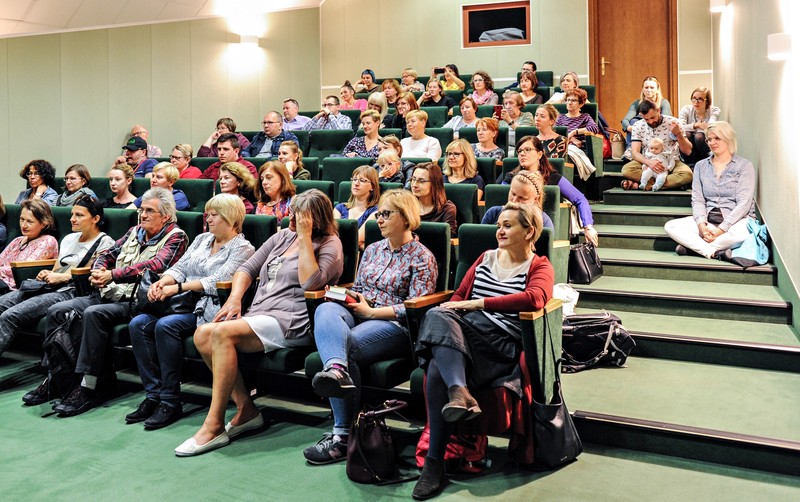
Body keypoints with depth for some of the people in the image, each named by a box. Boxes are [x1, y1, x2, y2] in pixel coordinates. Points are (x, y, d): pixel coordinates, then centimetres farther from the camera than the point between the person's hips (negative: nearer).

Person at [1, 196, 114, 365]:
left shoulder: (105, 243, 0)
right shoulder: (68, 238, 24)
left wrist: (62, 277, -14)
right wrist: (47, 275, 5)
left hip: (70, 292, -8)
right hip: (49, 287, 8)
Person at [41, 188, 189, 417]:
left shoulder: (175, 237, -4)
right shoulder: (135, 231, 21)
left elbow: (155, 265, -20)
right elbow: (107, 254, 22)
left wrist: (113, 275, -22)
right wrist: (98, 271, -2)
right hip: (109, 294, 8)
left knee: (93, 314, -32)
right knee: (56, 311, -5)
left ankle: (89, 387, -25)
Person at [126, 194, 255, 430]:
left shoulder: (242, 248, -2)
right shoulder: (202, 239, 22)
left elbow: (217, 282, -14)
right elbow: (180, 268, 15)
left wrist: (177, 288, -16)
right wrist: (162, 282, -7)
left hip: (209, 309, -7)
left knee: (166, 325, -31)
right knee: (138, 324, -15)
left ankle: (170, 402, -21)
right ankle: (153, 395, -11)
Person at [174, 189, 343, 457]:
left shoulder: (330, 244, 1)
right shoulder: (282, 237, 21)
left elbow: (310, 282, -17)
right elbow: (247, 269, 19)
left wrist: (304, 236, -13)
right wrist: (234, 298, 0)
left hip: (291, 321, -8)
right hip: (257, 314, 8)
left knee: (222, 333, -28)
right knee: (202, 334, -16)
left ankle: (214, 426, -21)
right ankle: (246, 409, -7)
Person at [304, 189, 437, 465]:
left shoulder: (422, 258, 3)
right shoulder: (372, 249, 23)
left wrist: (372, 311, -12)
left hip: (393, 325, -5)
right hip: (357, 315, 6)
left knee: (347, 343, -33)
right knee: (325, 310, -29)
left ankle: (342, 435, -31)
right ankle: (337, 369, -58)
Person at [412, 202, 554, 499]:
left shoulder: (540, 267, 9)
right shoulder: (486, 258, 26)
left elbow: (535, 298, -14)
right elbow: (459, 295, 21)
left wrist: (477, 303, -15)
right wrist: (451, 312, -3)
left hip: (503, 343, -5)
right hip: (466, 332, 5)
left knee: (437, 369, -31)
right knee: (438, 316, -31)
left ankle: (434, 461, -26)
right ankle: (459, 391, -43)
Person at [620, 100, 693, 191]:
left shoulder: (673, 122, -5)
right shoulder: (638, 126, -2)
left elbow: (687, 151, -6)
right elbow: (635, 152, -10)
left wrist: (678, 134, -25)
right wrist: (648, 162, -31)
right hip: (647, 163, 0)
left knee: (687, 174, -34)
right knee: (626, 169, -31)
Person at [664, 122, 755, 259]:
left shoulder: (744, 165, 2)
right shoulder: (701, 166, 13)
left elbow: (744, 203, -8)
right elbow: (697, 200, 5)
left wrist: (721, 229, -18)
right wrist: (701, 225, -15)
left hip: (736, 219, -3)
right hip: (708, 220, 3)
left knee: (740, 233, -40)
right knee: (670, 226, -21)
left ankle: (693, 245, -22)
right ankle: (714, 252, -29)